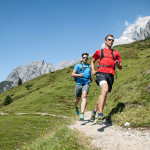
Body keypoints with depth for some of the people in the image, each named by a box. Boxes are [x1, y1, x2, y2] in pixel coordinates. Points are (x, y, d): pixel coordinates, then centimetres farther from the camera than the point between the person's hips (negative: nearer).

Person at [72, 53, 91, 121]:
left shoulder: (89, 66, 17)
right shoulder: (78, 65, 4)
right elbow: (73, 74, -5)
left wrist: (90, 79, 16)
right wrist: (79, 75, -22)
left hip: (86, 84, 1)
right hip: (78, 84, 0)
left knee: (84, 96, -25)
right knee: (77, 99, 12)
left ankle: (82, 115, -36)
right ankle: (76, 107, 50)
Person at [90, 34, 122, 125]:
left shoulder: (116, 53, 22)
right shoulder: (99, 51, 19)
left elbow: (120, 67, 22)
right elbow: (93, 61, 32)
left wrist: (118, 64, -2)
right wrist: (93, 70, 14)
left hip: (110, 75, 3)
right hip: (101, 73, -3)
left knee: (104, 96, 6)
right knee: (105, 90, -31)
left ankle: (95, 111, 31)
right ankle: (100, 115, -34)